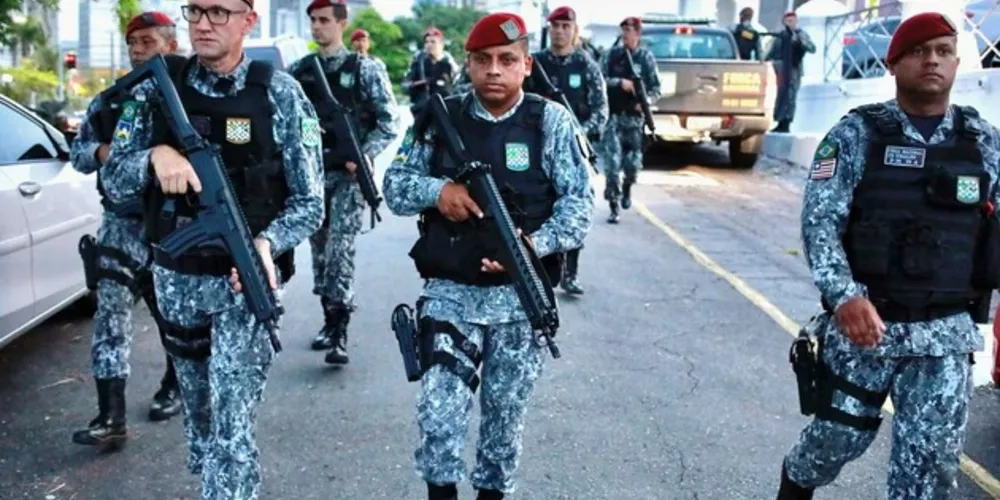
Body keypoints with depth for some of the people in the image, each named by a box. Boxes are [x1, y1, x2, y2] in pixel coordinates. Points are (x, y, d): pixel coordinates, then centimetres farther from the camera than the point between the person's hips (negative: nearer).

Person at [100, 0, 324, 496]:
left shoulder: (280, 93, -9)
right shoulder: (156, 91, 0)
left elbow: (309, 201, -9)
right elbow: (113, 182, -3)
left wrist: (267, 241, -29)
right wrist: (155, 155, -25)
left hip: (245, 279, -4)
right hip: (175, 278, 4)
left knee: (233, 423, -10)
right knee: (196, 404, 23)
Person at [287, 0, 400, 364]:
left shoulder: (364, 69, -2)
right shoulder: (297, 71, 8)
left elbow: (390, 120, -3)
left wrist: (367, 154, -16)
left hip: (349, 173, -4)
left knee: (340, 250, -12)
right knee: (319, 249, 11)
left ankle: (339, 333, -9)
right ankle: (330, 321, 24)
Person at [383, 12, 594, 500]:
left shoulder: (550, 120, -3)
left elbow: (578, 201, -5)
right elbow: (394, 186, 4)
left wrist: (535, 244, -22)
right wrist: (437, 189, -17)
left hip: (521, 295, 0)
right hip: (449, 291, 1)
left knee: (505, 411, 12)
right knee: (438, 409, -7)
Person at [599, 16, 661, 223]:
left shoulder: (646, 57, 3)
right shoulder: (612, 54, 4)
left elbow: (656, 87, 4)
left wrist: (647, 100, -15)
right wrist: (619, 83, -15)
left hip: (635, 117, 1)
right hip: (613, 116, -1)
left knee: (633, 162, 4)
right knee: (612, 162, -8)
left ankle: (627, 187, 38)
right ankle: (613, 207, -2)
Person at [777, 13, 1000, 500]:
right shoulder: (856, 134, -3)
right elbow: (819, 221, -11)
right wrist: (845, 295, -26)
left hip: (945, 335, 2)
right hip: (861, 325, -2)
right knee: (838, 436, 10)